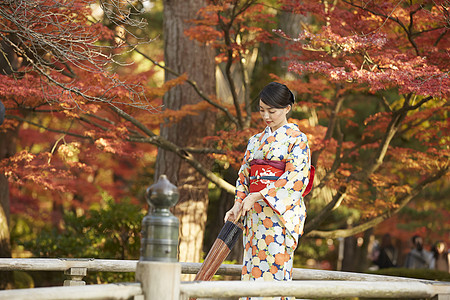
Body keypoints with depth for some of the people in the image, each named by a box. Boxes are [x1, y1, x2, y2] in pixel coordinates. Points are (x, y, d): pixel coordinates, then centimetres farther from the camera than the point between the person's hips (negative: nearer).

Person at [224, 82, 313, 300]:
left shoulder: (297, 139, -3)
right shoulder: (256, 141, 17)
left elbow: (295, 178, -14)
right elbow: (244, 175, 16)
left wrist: (256, 197, -18)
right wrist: (238, 204, -1)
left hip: (282, 211, -6)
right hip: (255, 214, 7)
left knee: (274, 269, -12)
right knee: (253, 271, 2)